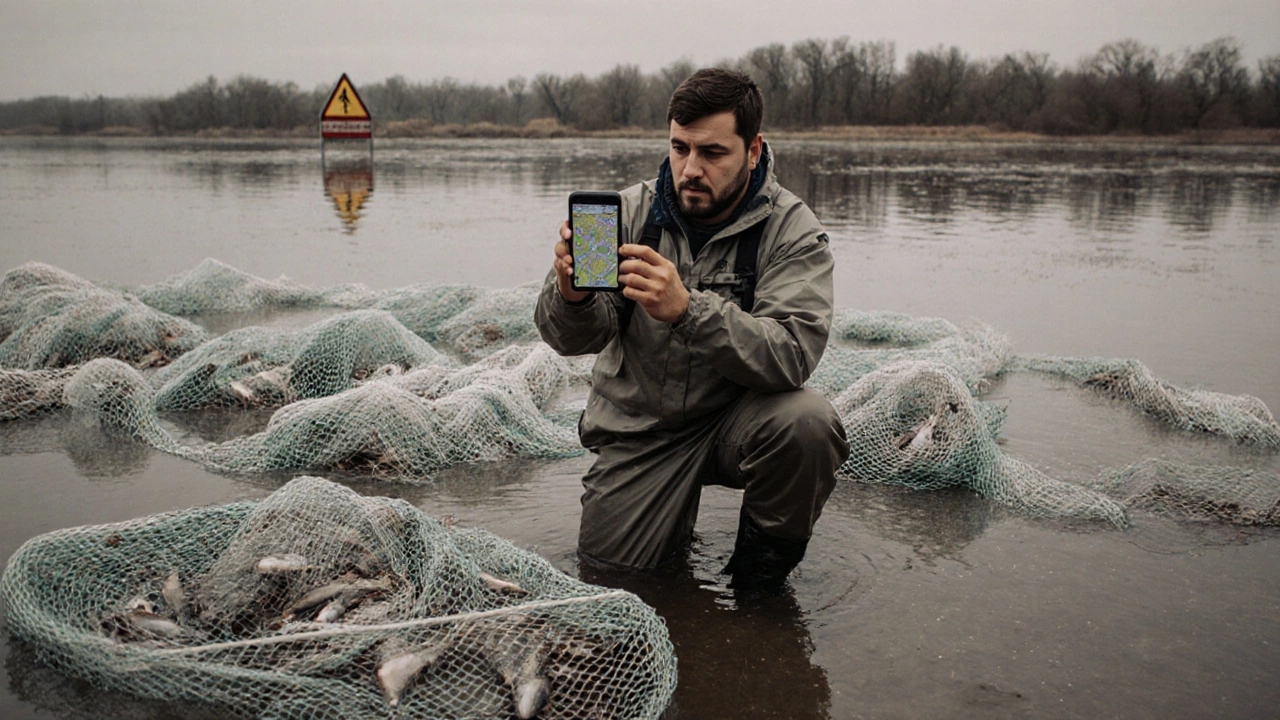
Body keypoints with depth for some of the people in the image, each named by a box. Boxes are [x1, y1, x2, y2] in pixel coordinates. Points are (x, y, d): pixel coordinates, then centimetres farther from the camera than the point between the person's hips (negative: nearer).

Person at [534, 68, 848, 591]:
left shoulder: (791, 230, -13)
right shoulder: (632, 211, -6)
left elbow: (791, 354, -29)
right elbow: (574, 339, -14)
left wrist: (687, 309, -44)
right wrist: (572, 298, -39)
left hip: (735, 420, -2)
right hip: (638, 427, 2)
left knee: (806, 423, -31)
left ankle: (763, 559, -3)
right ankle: (674, 515, 32)